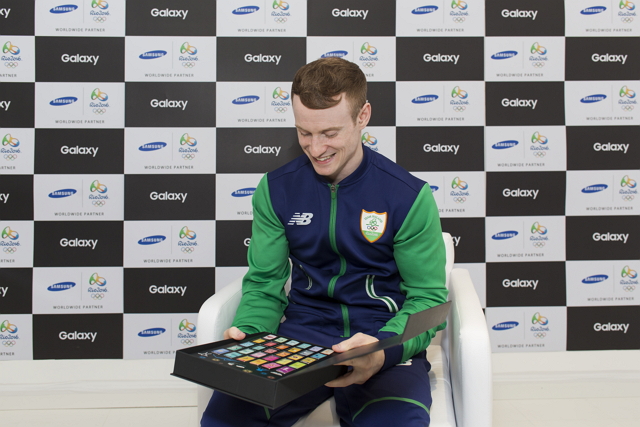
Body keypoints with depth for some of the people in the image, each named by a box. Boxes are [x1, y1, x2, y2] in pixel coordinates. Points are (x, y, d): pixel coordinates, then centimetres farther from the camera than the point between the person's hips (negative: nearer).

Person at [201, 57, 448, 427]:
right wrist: (245, 333, -14)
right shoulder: (276, 190, 3)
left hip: (387, 341, -2)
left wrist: (383, 348, -24)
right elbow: (265, 282, 8)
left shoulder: (409, 196, -7)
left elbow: (427, 296, -4)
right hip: (301, 335, 3)